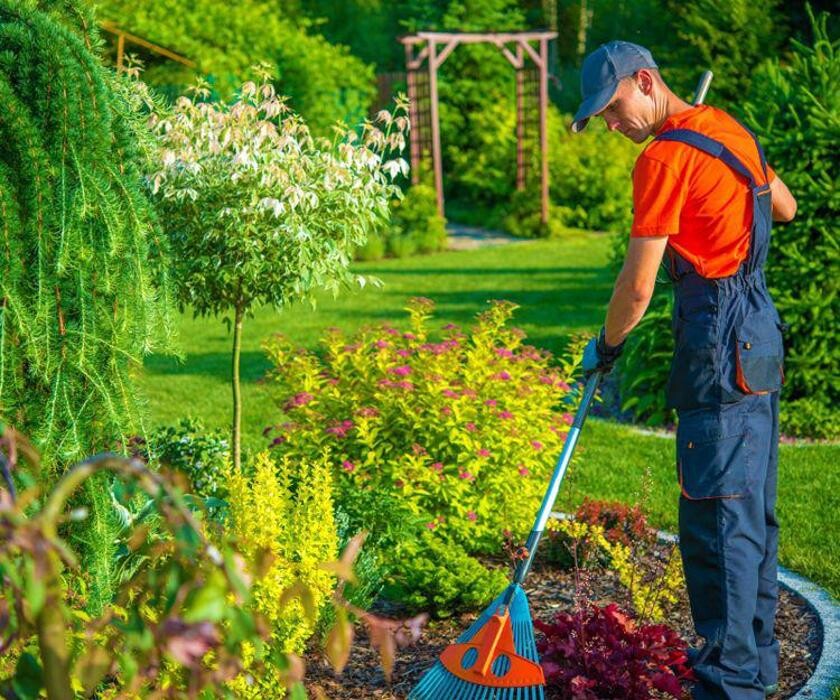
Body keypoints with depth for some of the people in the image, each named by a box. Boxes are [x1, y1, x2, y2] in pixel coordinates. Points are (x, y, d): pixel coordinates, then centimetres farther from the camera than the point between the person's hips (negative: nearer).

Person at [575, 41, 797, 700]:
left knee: (717, 516, -5)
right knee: (753, 509, 15)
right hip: (759, 331, 10)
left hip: (720, 345, -10)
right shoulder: (728, 128, 13)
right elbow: (786, 207, 28)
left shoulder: (666, 156, -14)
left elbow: (638, 284, -12)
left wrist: (605, 347, 4)